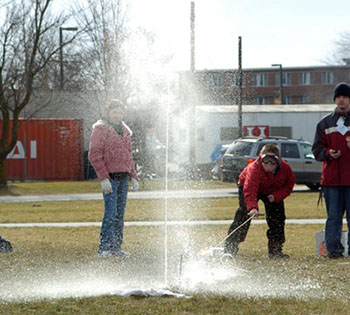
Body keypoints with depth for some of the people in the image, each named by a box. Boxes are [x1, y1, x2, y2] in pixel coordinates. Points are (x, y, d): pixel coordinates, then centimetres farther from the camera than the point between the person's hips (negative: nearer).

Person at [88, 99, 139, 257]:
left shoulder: (125, 131, 17)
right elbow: (94, 155, -11)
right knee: (111, 212, -11)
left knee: (120, 214, 7)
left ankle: (116, 247, 12)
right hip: (110, 177, -7)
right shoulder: (100, 129, -6)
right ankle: (104, 247, -6)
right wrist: (103, 179, -17)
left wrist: (133, 177, 15)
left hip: (123, 178, 7)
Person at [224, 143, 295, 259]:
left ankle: (275, 250, 8)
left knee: (277, 217, -4)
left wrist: (277, 195, -28)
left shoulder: (285, 168, -27)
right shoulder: (254, 168, -41)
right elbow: (250, 191, -51)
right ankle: (230, 248, -17)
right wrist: (253, 207, -67)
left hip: (273, 192, 4)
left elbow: (289, 184, -11)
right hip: (248, 186, -4)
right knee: (244, 214, -19)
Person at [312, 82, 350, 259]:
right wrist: (328, 153, -8)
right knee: (333, 216, 0)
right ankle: (333, 248, 4)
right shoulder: (325, 123, 13)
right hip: (331, 178, 1)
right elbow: (317, 149, 12)